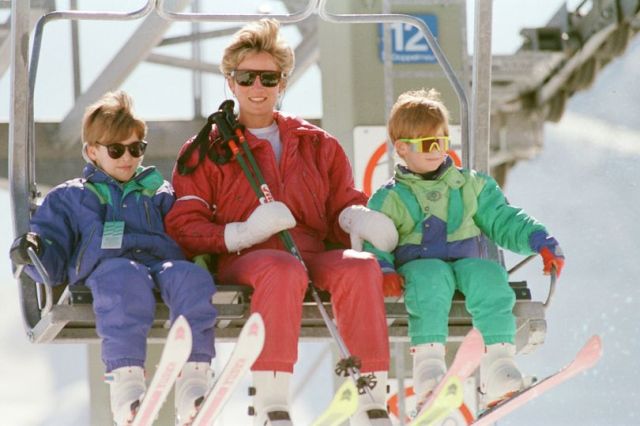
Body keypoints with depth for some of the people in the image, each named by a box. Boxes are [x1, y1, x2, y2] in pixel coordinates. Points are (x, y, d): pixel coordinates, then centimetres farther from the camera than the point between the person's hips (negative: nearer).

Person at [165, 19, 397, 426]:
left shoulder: (317, 145, 25)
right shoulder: (206, 151, 16)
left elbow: (343, 205, 22)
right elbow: (183, 227, 6)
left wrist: (357, 217, -6)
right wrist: (242, 233, -14)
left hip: (314, 256, 3)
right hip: (244, 261, -3)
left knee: (360, 266, -34)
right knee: (282, 270, -41)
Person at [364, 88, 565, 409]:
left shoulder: (472, 185, 23)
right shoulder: (389, 199, 14)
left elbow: (502, 221, 21)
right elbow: (373, 243, 6)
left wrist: (540, 242, 6)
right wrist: (383, 270, -15)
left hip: (469, 260, 2)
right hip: (418, 263, -2)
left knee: (489, 278, -34)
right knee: (431, 281, -39)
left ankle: (498, 368, -43)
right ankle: (427, 362, -50)